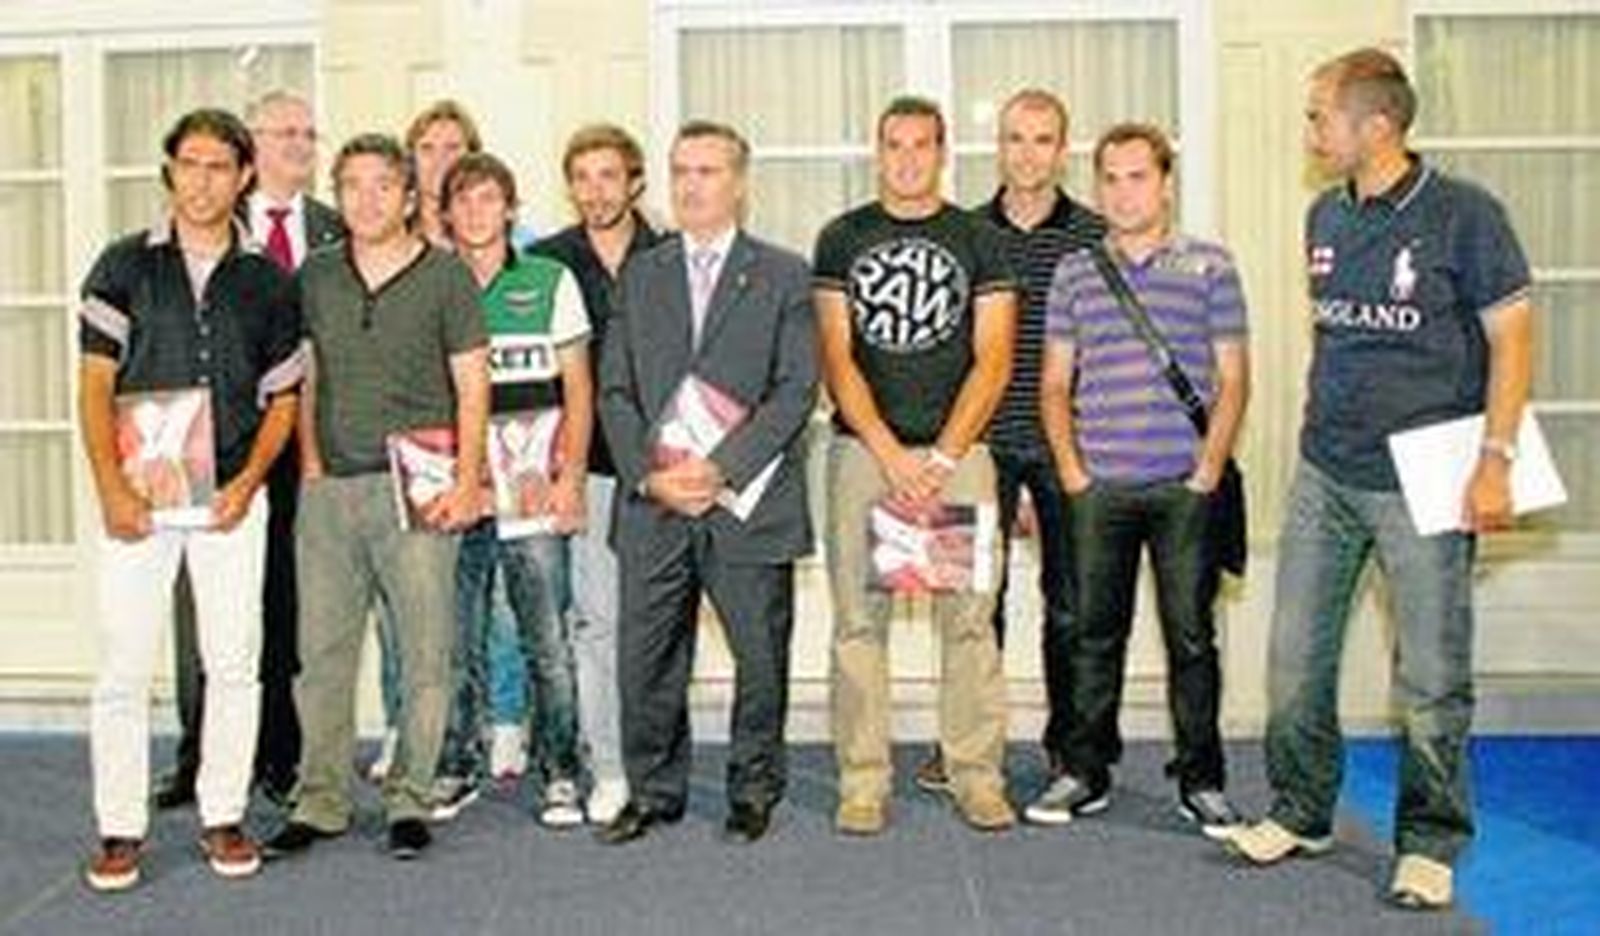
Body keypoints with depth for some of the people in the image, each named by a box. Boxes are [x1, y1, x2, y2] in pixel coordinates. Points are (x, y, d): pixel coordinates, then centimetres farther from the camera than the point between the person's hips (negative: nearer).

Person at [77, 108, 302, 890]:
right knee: (124, 665, -1)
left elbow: (283, 399, 9)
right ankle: (120, 829, 9)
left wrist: (248, 482, -6)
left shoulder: (267, 282, 8)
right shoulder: (124, 267, 4)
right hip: (138, 495, -1)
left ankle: (223, 816, 16)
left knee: (234, 662, 4)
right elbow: (95, 386, 0)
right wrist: (112, 487, -11)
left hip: (230, 497, 1)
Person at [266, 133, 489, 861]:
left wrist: (466, 482, -8)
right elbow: (304, 378, 17)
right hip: (329, 491, 3)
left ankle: (410, 799, 11)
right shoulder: (315, 277, 12)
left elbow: (472, 388, 0)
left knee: (424, 650, 0)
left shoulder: (446, 276, 2)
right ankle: (320, 800, 16)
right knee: (322, 649, 6)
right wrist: (309, 462, 6)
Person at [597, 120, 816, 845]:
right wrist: (648, 473, -7)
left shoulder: (783, 276, 4)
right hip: (653, 503, 3)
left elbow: (796, 389, -5)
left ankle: (754, 788, 24)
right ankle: (652, 791, 21)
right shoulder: (640, 275, 14)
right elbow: (614, 389, 9)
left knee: (761, 655, 6)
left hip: (749, 503, -2)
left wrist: (720, 467, -14)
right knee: (644, 657, 5)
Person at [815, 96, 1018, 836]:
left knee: (969, 618, -2)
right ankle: (862, 781, 7)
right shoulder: (841, 239, 10)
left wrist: (942, 456, -8)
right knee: (859, 621, 0)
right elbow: (836, 357, 3)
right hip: (862, 449, 1)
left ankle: (977, 776, 7)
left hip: (957, 450, 0)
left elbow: (993, 360, 2)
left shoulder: (978, 240, 9)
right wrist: (891, 455, -8)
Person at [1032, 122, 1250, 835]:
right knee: (1096, 633, 7)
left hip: (1185, 488, -2)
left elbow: (1232, 381, 3)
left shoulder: (1209, 266, 5)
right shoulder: (1074, 273, 10)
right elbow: (1054, 385, 12)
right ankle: (1085, 774, 18)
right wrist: (1070, 468, 1)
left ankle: (1200, 781, 14)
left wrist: (1209, 470, -6)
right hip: (1099, 489, 2)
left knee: (1192, 636, 3)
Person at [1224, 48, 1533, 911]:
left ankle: (1429, 845, 19)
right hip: (1325, 476, 6)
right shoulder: (1326, 217, 9)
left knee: (1431, 677, 3)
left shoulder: (1462, 214, -8)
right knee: (1294, 660, 9)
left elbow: (1512, 338, -8)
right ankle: (1301, 814, 26)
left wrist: (1496, 460, -14)